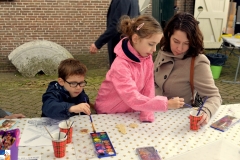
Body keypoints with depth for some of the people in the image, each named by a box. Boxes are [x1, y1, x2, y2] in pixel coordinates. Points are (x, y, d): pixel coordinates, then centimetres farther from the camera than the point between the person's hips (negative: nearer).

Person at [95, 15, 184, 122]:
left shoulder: (146, 56, -9)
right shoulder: (120, 66, -29)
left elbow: (148, 87, -8)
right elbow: (133, 99, -34)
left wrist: (147, 115, -17)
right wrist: (167, 104, -41)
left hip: (130, 111, 5)